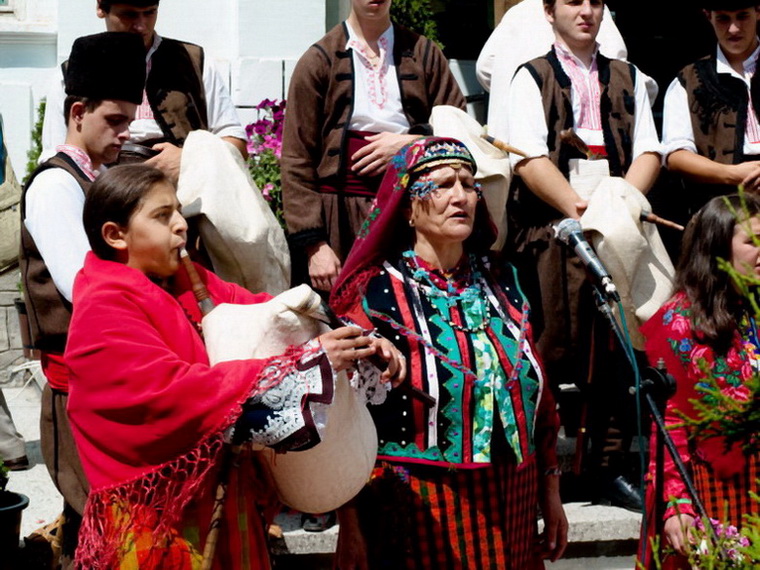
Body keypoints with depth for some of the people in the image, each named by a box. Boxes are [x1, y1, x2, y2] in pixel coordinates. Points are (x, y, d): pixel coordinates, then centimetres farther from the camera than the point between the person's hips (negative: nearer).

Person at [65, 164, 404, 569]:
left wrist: (359, 339, -16)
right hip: (157, 524, -7)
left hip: (220, 502, 7)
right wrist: (309, 363, -28)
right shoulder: (103, 312, -17)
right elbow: (176, 391, -27)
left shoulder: (187, 283, 7)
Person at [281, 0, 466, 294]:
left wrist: (409, 142, -8)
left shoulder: (424, 54, 12)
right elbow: (296, 160, 0)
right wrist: (314, 244, -9)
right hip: (342, 222, -1)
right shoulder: (318, 60, 4)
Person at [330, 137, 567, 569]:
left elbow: (538, 394, 12)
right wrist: (353, 527, -12)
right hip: (415, 516, -5)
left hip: (510, 513, 5)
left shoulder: (501, 283, 7)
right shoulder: (375, 294, -8)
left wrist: (551, 493, 11)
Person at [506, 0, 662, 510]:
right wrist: (580, 208, -17)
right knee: (552, 350, -6)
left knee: (615, 351, 1)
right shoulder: (531, 78, 7)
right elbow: (530, 160, -5)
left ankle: (610, 470, 8)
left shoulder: (628, 80, 19)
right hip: (549, 232, -3)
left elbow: (648, 152, 8)